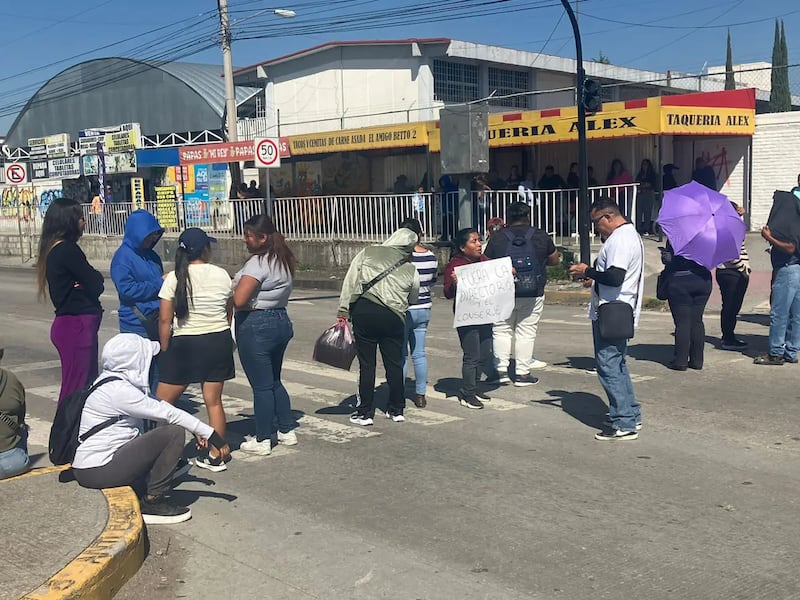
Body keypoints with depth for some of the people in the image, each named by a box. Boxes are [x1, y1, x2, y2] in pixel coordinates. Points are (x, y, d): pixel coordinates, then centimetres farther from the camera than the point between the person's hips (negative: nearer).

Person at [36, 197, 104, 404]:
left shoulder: (52, 250, 14)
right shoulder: (67, 250, -15)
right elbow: (96, 287, -14)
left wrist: (91, 277, -9)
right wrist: (96, 276, 5)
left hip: (68, 323, 10)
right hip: (78, 325, -10)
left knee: (87, 383, 14)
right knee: (76, 387, -5)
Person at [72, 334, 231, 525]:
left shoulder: (113, 381, 9)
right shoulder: (117, 390, -20)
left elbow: (157, 408, 15)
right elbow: (169, 414, -19)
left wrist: (195, 430, 12)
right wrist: (214, 437, -15)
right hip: (97, 471, -10)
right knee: (174, 433, -15)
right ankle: (152, 502, -5)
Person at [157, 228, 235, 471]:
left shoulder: (175, 278, -8)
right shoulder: (221, 275, 0)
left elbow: (165, 319, -8)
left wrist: (165, 350, 2)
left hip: (186, 344, -3)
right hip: (219, 342, 4)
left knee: (162, 401, 6)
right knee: (214, 400, 9)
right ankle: (215, 456, 14)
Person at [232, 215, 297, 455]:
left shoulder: (258, 263, -19)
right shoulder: (283, 260, 10)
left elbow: (239, 300, -24)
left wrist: (228, 290, -2)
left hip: (255, 325, -9)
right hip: (281, 321, 9)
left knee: (261, 386, 0)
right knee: (274, 381, 20)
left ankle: (262, 441, 10)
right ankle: (287, 431, 26)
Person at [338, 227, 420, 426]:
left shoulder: (367, 253, 7)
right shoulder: (411, 270, 9)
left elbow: (350, 283, 2)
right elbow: (413, 299, 18)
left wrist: (343, 312, 3)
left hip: (363, 311, -1)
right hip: (393, 316, 1)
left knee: (366, 364, 5)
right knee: (394, 364, 13)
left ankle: (365, 413, 11)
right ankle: (396, 410, 24)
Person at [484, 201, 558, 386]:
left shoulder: (497, 239, -2)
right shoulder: (540, 236, -1)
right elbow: (554, 260, 12)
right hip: (532, 295, 0)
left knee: (502, 331, 11)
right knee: (526, 332, 5)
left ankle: (501, 370, 10)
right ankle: (522, 373, 7)